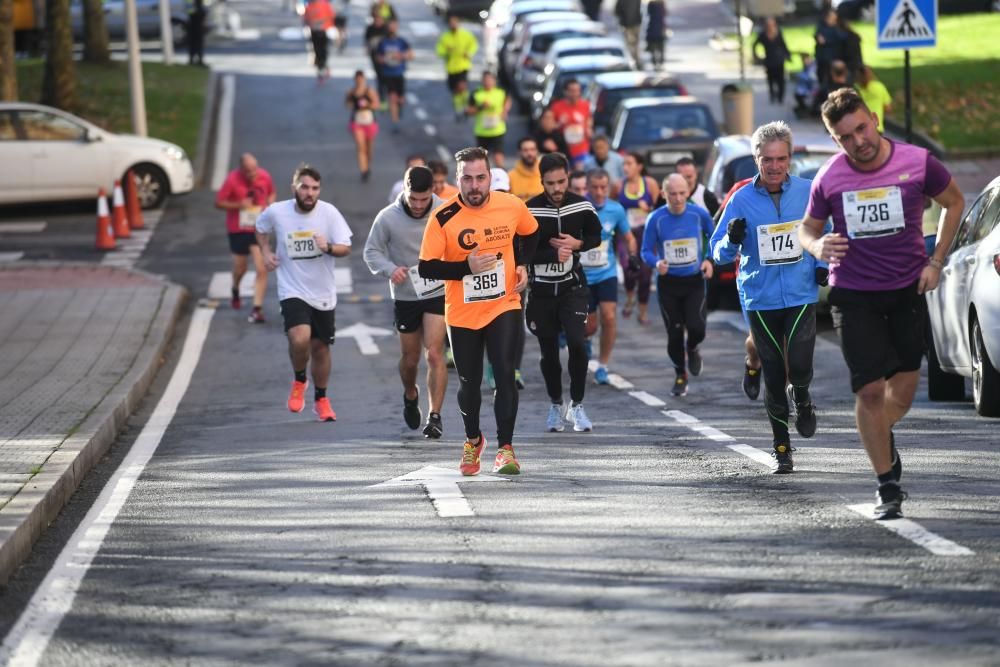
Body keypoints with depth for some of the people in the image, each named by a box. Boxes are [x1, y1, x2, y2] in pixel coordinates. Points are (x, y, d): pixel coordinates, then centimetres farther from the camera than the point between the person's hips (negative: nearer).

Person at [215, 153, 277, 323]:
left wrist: (269, 205, -9)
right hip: (238, 230, -1)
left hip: (258, 229, 1)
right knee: (240, 268, 14)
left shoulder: (265, 177, -8)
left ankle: (257, 309, -7)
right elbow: (218, 203, -11)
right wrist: (238, 205, -26)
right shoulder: (232, 180, -18)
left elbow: (271, 193, 12)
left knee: (262, 269, -11)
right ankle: (235, 291, 48)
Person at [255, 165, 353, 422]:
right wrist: (266, 252, 1)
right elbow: (261, 229, 15)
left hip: (323, 294, 2)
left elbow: (346, 248, -8)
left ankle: (321, 399, 33)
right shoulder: (276, 212, -8)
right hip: (292, 291, -2)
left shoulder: (329, 212, -10)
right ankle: (299, 380, 6)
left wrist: (328, 248, -28)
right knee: (300, 339, -24)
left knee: (320, 346, 12)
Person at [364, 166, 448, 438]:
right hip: (405, 296, 1)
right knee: (410, 358, 13)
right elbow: (372, 251, -1)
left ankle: (435, 415, -7)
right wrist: (390, 269, -20)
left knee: (434, 354, -13)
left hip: (438, 293, -1)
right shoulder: (388, 217, -11)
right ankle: (410, 396, 44)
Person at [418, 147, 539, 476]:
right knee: (469, 383, 10)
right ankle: (473, 440, 36)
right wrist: (466, 267, -25)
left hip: (504, 307, 0)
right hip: (462, 314, 0)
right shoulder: (443, 218, -13)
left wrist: (521, 264, 1)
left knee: (505, 375, -14)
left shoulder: (511, 206, -6)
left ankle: (505, 448, -7)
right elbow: (426, 268, -14)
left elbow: (530, 233, 16)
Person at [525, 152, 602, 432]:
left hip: (572, 286, 0)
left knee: (576, 342, -16)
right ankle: (555, 406, 28)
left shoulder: (582, 206, -5)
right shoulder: (530, 211, -13)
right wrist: (553, 253, -21)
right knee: (549, 351, 8)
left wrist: (577, 244, -11)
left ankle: (577, 405, 0)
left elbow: (596, 236, 10)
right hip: (541, 290, 0)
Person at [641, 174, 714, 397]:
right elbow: (646, 251, -3)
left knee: (696, 327, -15)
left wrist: (709, 260, -4)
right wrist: (657, 263, -24)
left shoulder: (699, 214, -6)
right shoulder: (655, 219, -8)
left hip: (694, 281, 0)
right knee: (674, 333, 2)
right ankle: (681, 376, 23)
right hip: (668, 282, 0)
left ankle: (692, 349, 22)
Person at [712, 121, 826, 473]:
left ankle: (801, 400, 21)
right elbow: (719, 253, 2)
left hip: (801, 295, -1)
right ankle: (781, 446, 18)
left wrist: (823, 265, 0)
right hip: (760, 299, 1)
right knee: (773, 375, 4)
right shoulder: (742, 200, -1)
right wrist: (733, 240, -19)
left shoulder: (808, 192, 1)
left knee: (799, 366, -16)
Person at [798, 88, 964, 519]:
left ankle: (882, 438, 43)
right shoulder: (829, 179, -11)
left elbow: (954, 202, 6)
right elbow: (808, 228, 5)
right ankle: (887, 487, 4)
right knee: (870, 389, -8)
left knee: (905, 383, 9)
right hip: (854, 295, -1)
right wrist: (818, 247, -20)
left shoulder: (917, 163, -12)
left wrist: (936, 262, 0)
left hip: (908, 289, 1)